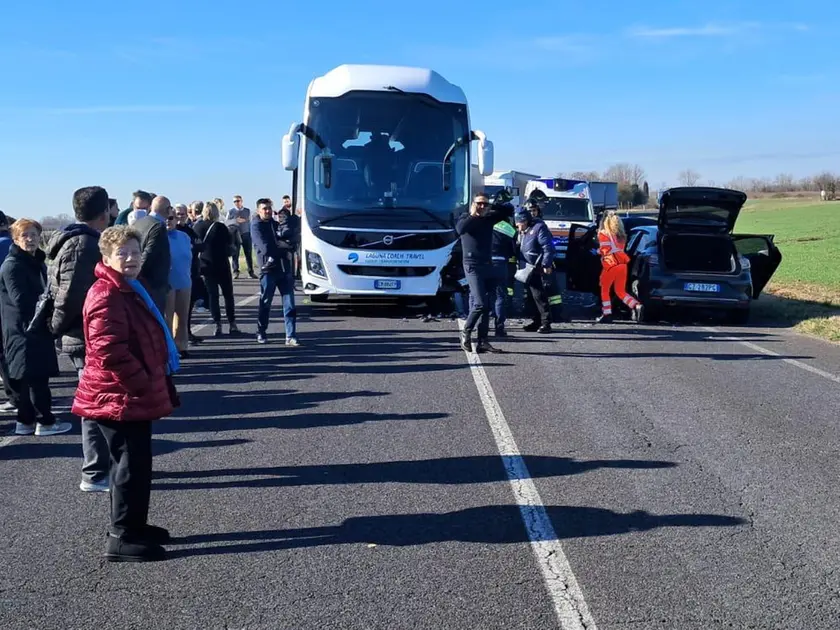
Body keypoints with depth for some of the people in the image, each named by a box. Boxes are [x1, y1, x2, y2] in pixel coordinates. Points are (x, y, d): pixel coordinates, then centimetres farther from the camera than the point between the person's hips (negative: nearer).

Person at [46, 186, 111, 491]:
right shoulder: (83, 244, -19)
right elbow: (71, 294, -25)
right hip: (88, 338, -10)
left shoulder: (81, 240, 13)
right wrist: (57, 327, -12)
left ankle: (100, 464, 27)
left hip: (90, 335, 10)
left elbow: (67, 292, 17)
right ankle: (95, 475, 6)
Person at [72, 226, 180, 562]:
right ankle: (123, 538, 5)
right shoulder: (107, 296, -20)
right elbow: (110, 351, -28)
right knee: (132, 466, -4)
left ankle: (132, 525, 31)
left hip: (133, 395, 11)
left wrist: (149, 385, 19)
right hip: (121, 398, -11)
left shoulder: (131, 288, 14)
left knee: (133, 463, 19)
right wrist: (142, 385, -21)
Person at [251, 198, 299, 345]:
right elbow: (265, 247, -12)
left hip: (285, 268, 4)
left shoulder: (277, 224, 19)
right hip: (269, 269, -4)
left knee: (289, 304, -2)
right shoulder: (257, 226, 2)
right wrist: (286, 245, -5)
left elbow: (295, 236, 8)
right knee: (265, 304, 6)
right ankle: (261, 333, 22)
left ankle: (291, 336, -3)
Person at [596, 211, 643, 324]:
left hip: (611, 265, -6)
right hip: (622, 265, 6)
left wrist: (599, 251, 4)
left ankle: (607, 314, 11)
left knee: (605, 290, 12)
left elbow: (606, 250, -14)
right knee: (620, 291, 14)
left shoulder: (603, 234, -6)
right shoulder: (621, 235, 14)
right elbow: (621, 248, 15)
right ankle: (636, 306, -5)